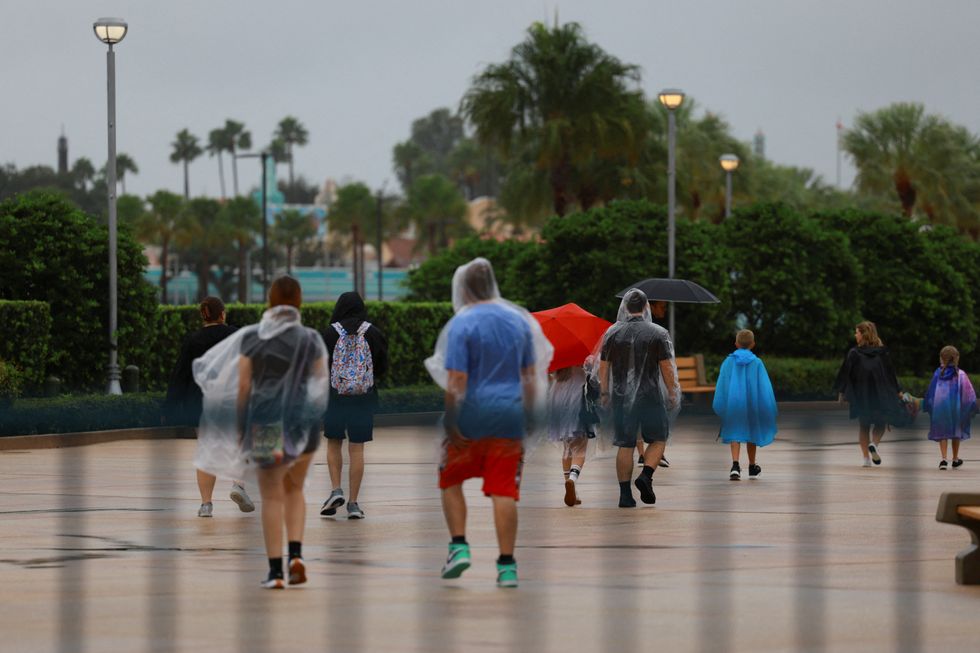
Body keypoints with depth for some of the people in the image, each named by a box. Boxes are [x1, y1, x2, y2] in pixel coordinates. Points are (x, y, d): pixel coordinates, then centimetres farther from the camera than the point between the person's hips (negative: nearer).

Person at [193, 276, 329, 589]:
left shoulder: (251, 338, -1)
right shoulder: (309, 340, -1)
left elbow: (242, 386, -1)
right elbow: (321, 385, 3)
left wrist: (239, 428, 6)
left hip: (264, 420, 0)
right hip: (302, 419, 0)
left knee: (272, 496, 6)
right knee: (294, 490, 18)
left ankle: (275, 570, 2)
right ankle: (296, 553, -2)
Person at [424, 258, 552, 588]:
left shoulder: (462, 324, -8)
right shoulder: (520, 320, 8)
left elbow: (456, 381, -14)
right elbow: (531, 376, 13)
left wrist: (450, 424, -9)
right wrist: (530, 417, 21)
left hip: (471, 416, -3)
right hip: (509, 416, 4)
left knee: (451, 481, 16)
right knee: (504, 492, 4)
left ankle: (459, 547, 7)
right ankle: (507, 566, 2)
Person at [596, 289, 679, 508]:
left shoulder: (613, 333, 2)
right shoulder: (658, 334, -5)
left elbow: (603, 366, 4)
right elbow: (666, 367, -6)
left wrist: (604, 392, 13)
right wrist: (672, 393, 3)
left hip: (622, 397, 2)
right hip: (650, 395, -2)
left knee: (625, 445, 5)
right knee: (658, 439, 13)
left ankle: (625, 494, 4)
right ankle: (646, 476, -10)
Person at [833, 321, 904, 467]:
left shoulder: (854, 353, -6)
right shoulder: (882, 352, 0)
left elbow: (845, 373, -6)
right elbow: (891, 373, 4)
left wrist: (841, 392, 2)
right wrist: (898, 391, 12)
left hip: (860, 395, -1)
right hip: (880, 394, 1)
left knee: (863, 426, 11)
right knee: (880, 422, 15)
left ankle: (866, 458, 3)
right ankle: (874, 444, -14)